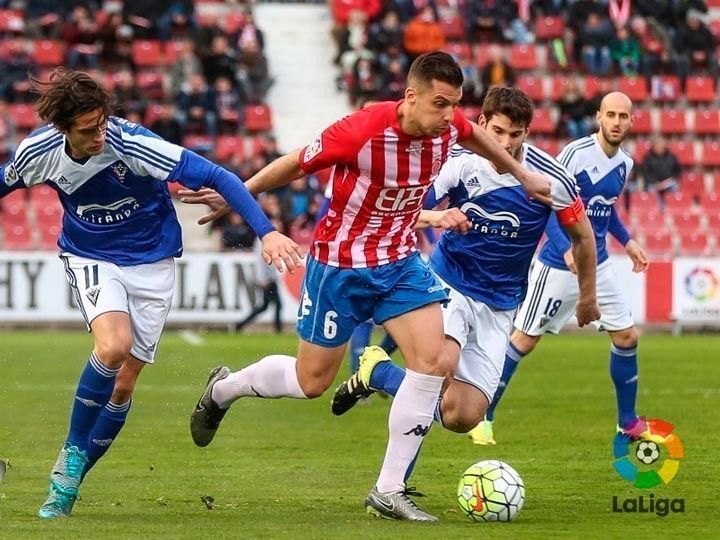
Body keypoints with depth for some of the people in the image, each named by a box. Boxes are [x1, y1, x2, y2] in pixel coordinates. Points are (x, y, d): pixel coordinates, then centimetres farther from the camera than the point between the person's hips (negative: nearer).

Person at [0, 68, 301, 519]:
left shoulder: (133, 144, -27)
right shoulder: (38, 152, -17)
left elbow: (216, 177, -27)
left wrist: (266, 232, -34)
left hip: (151, 262, 0)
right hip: (91, 258, 0)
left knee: (123, 383, 1)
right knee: (113, 347, -28)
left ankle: (69, 481, 19)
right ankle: (72, 454, -9)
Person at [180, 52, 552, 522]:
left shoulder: (448, 126, -12)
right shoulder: (363, 131, -30)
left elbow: (474, 134, 16)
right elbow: (294, 164, -15)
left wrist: (522, 174, 27)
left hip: (400, 263, 5)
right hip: (339, 266, -5)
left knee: (433, 360, -13)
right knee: (312, 381, 7)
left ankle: (390, 491, -4)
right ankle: (222, 390, 38)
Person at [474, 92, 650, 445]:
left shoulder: (624, 164, 5)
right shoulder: (576, 153, -18)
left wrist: (627, 242, 15)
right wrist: (566, 249, -31)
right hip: (559, 267, -7)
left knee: (627, 337, 5)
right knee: (525, 339, -2)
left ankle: (628, 423, 19)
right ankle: (483, 418, 8)